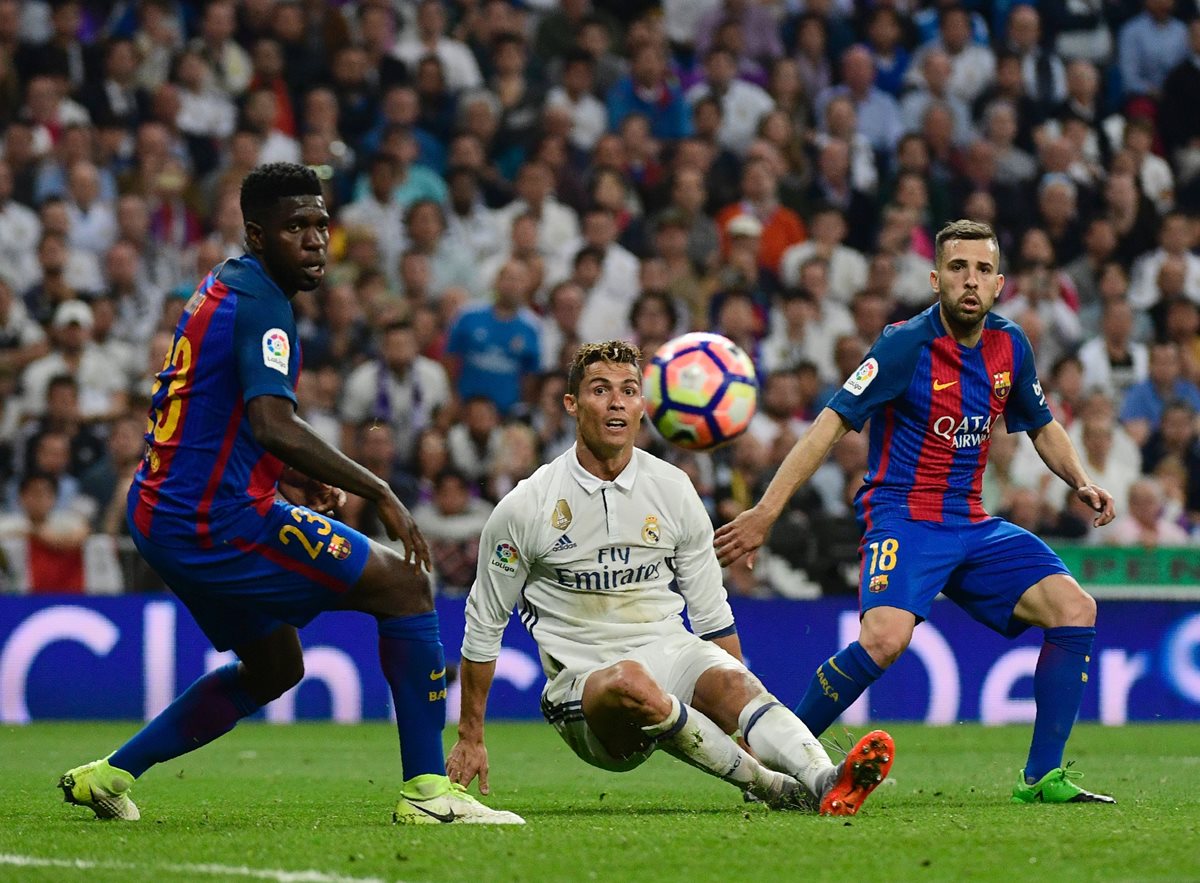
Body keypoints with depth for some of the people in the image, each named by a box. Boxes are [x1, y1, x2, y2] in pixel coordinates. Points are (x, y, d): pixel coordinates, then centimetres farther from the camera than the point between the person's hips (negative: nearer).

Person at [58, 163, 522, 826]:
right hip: (219, 519, -10)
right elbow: (272, 423, -29)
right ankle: (426, 791, -9)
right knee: (405, 587, -6)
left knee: (275, 666, 26)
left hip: (159, 516, 10)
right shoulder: (260, 303, -15)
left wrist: (285, 477, 20)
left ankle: (108, 776, 23)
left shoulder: (221, 287, 16)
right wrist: (376, 491, -25)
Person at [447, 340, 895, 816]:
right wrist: (470, 737, 9)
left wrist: (737, 704, 10)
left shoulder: (672, 489, 6)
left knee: (731, 682, -31)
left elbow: (712, 614, 15)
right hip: (583, 679, -3)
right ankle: (773, 788, -35)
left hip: (668, 652, 3)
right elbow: (484, 624, 7)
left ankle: (825, 782, -56)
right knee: (629, 682, -38)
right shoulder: (525, 507, -2)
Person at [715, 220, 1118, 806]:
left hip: (972, 526, 7)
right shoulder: (907, 344, -13)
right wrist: (766, 511, -23)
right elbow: (833, 422, -17)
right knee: (885, 638, -31)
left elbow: (1042, 426, 25)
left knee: (1074, 609, -8)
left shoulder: (1009, 346, 6)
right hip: (903, 519, -7)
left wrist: (1080, 482, 6)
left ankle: (1041, 778, 0)